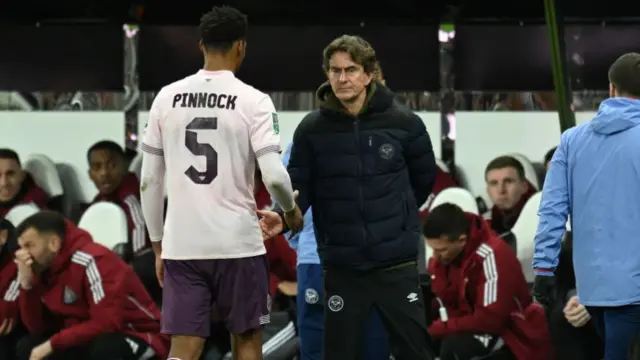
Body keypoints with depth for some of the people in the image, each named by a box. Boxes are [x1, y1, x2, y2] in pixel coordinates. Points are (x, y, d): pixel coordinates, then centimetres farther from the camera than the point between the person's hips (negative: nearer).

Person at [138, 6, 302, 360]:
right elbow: (274, 175, -13)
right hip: (237, 243, -2)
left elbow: (149, 180, 7)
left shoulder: (167, 97, 5)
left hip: (181, 245, 3)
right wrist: (292, 210, 9)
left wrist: (157, 243, 16)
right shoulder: (253, 101, -6)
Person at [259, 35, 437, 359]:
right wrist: (283, 216, -21)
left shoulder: (403, 123, -4)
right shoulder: (312, 129, -4)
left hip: (397, 264, 0)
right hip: (341, 268, 0)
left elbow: (425, 177, 10)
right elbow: (300, 185, -2)